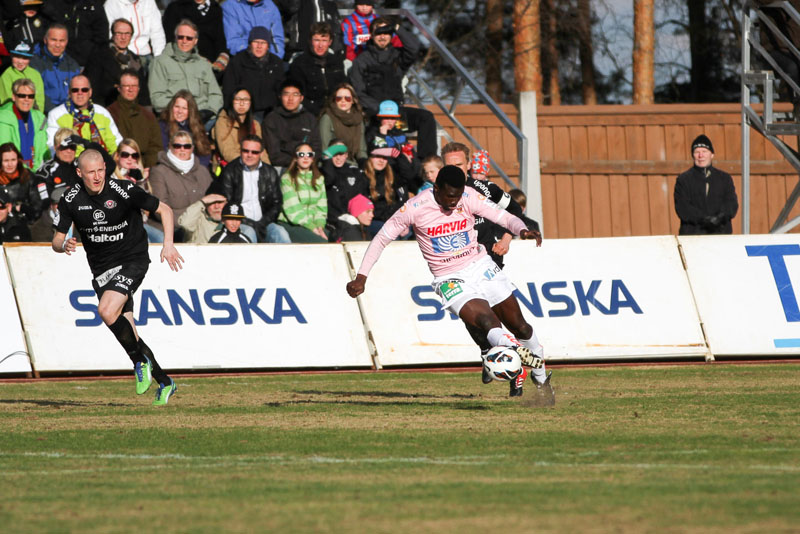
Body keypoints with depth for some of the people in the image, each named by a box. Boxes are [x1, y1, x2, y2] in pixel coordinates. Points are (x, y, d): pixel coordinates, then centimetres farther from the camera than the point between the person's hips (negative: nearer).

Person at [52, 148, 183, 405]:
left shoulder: (124, 191, -16)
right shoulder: (70, 200, -5)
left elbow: (164, 209, -6)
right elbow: (56, 241, 1)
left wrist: (168, 244, -18)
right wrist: (64, 245, -23)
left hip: (133, 260, -5)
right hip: (101, 268, 5)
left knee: (107, 310, -28)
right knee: (127, 334, 2)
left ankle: (140, 360, -8)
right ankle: (164, 383, 15)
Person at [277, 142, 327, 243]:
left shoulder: (319, 179, 19)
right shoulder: (287, 179, 1)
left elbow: (321, 207, 11)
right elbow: (292, 209, -8)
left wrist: (319, 226, -9)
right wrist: (312, 228, -17)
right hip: (290, 226, -5)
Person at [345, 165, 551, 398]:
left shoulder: (469, 197, -11)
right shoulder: (415, 208, -16)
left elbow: (504, 217, -15)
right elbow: (381, 239, -7)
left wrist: (522, 230, -38)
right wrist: (361, 277, -11)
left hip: (480, 265, 3)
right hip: (451, 280, -3)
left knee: (518, 326, 10)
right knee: (488, 322, -30)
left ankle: (541, 374, 30)